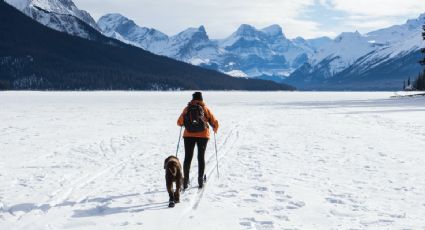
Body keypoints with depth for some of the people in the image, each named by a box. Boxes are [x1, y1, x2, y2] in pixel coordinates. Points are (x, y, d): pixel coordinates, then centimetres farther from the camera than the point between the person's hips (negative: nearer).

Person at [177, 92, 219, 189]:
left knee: (188, 157, 6)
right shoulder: (205, 109, 2)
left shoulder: (187, 109, 4)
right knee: (201, 157, 9)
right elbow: (215, 123, 2)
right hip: (203, 135, 0)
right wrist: (215, 129, 23)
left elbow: (179, 122, 3)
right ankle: (200, 179, 7)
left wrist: (184, 124, 27)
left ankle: (186, 180, 0)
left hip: (189, 135, 1)